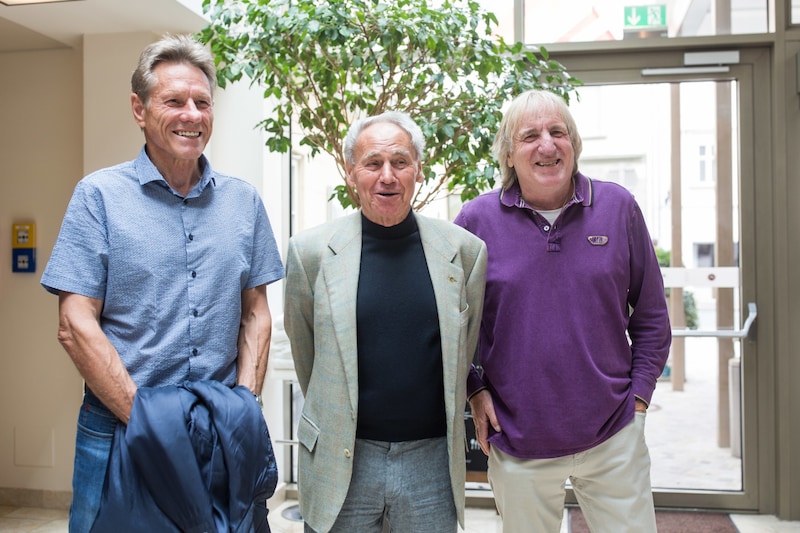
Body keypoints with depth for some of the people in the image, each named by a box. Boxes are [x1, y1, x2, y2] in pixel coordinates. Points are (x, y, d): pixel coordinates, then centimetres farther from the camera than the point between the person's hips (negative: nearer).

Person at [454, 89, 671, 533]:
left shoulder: (618, 207, -2)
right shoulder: (477, 220, -6)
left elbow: (651, 314, 6)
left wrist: (639, 394, 1)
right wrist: (475, 390, -3)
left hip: (613, 436, 1)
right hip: (517, 443, 0)